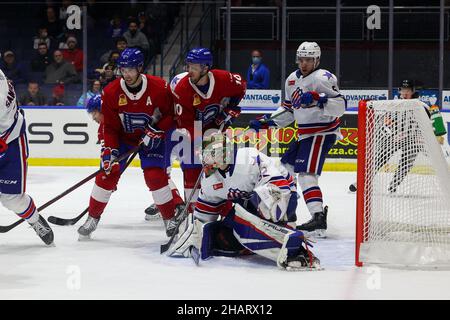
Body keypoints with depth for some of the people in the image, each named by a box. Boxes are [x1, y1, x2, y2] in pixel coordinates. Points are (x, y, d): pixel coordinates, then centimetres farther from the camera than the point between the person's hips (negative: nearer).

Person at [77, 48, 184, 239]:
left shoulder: (159, 88, -21)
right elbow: (109, 126, -10)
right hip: (123, 137, 2)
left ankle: (171, 218, 1)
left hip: (151, 139, -2)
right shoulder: (111, 92, -16)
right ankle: (93, 218, 9)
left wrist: (156, 131, -22)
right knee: (107, 174, -6)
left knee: (155, 176, -16)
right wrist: (109, 150, -21)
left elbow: (171, 115, -9)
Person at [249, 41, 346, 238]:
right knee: (286, 166, 18)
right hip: (305, 133, 10)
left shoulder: (322, 78, -15)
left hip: (322, 133, -10)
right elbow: (289, 110, 22)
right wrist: (265, 122, 13)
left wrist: (317, 98, -36)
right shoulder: (293, 80, 12)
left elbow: (341, 107, -24)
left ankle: (319, 219, -31)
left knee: (306, 173, -22)